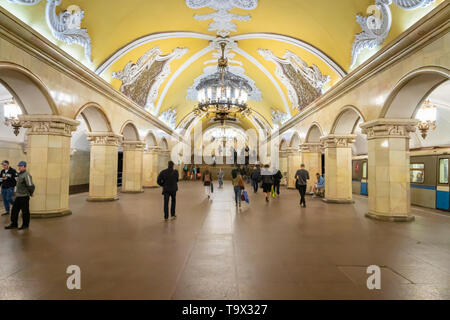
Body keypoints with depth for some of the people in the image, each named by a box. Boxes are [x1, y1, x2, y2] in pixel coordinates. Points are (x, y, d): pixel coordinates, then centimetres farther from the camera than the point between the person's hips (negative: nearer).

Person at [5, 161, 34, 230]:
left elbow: (31, 186, -21)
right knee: (14, 210, 13)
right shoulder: (19, 174, 12)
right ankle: (14, 224, 23)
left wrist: (31, 193, -10)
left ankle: (25, 225, 15)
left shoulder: (26, 175, -18)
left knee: (25, 211, 2)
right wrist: (17, 192, 21)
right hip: (18, 196, 9)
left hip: (24, 197, -9)